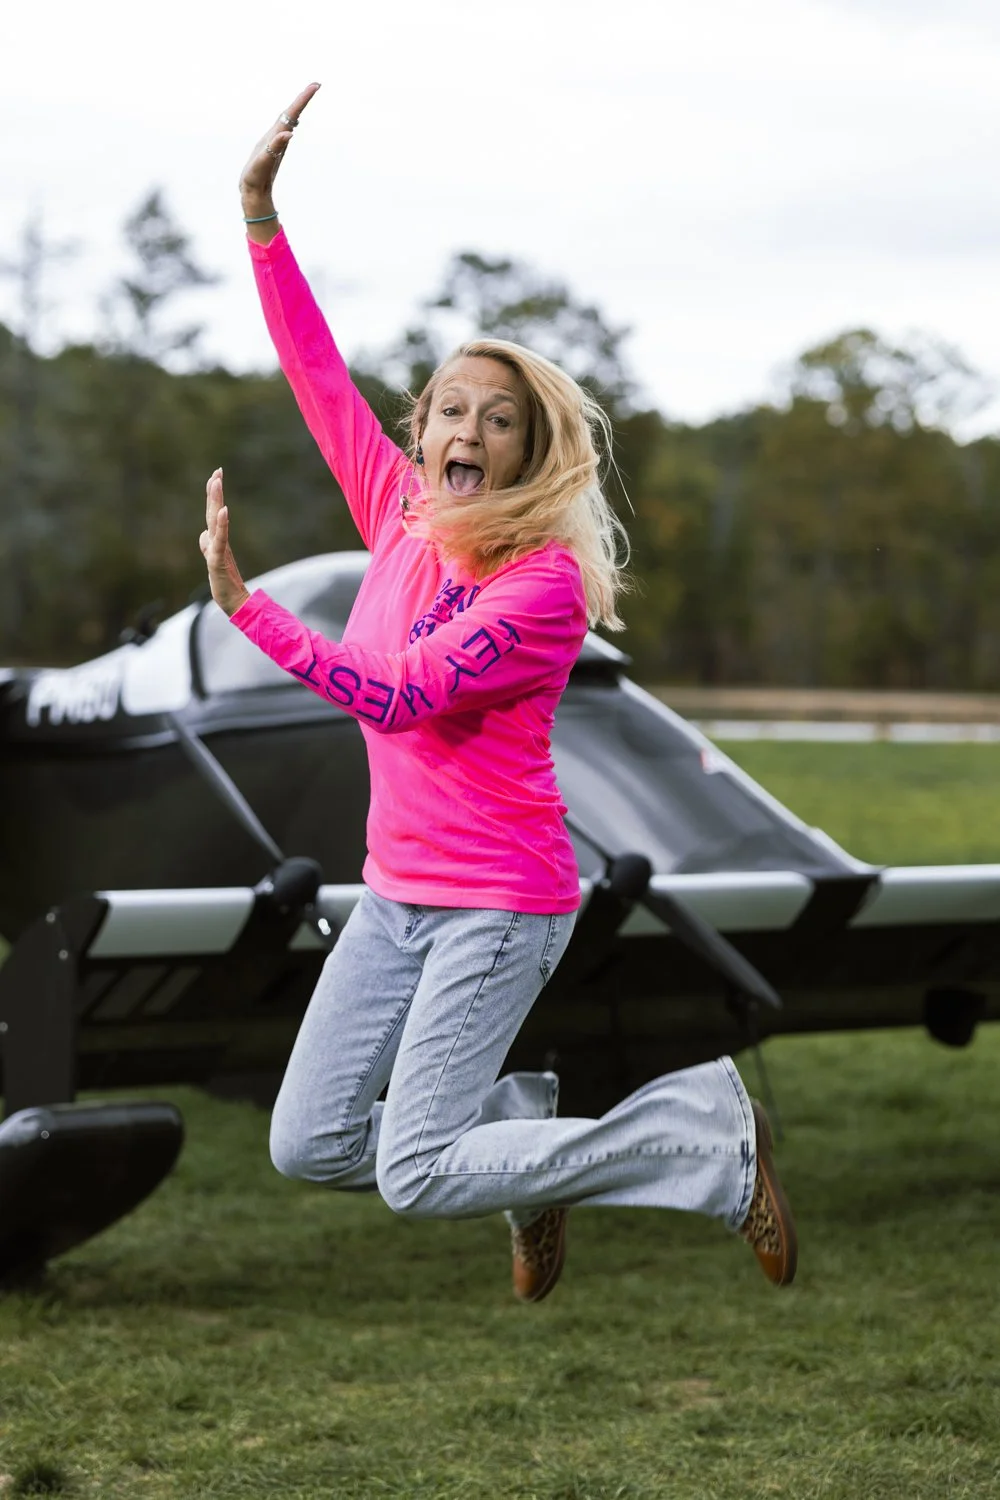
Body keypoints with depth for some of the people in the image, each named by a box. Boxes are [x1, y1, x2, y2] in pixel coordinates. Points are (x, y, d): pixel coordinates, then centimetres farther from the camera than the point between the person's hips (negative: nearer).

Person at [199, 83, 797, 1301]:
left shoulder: (547, 584, -18)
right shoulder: (401, 514, 2)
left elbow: (397, 698, -25)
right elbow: (319, 376, 3)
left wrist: (243, 605, -30)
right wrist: (261, 216, -4)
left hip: (501, 903, -7)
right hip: (397, 894, 7)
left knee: (416, 1179, -11)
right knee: (306, 1147, 3)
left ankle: (718, 1135, 2)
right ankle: (521, 1122, 24)